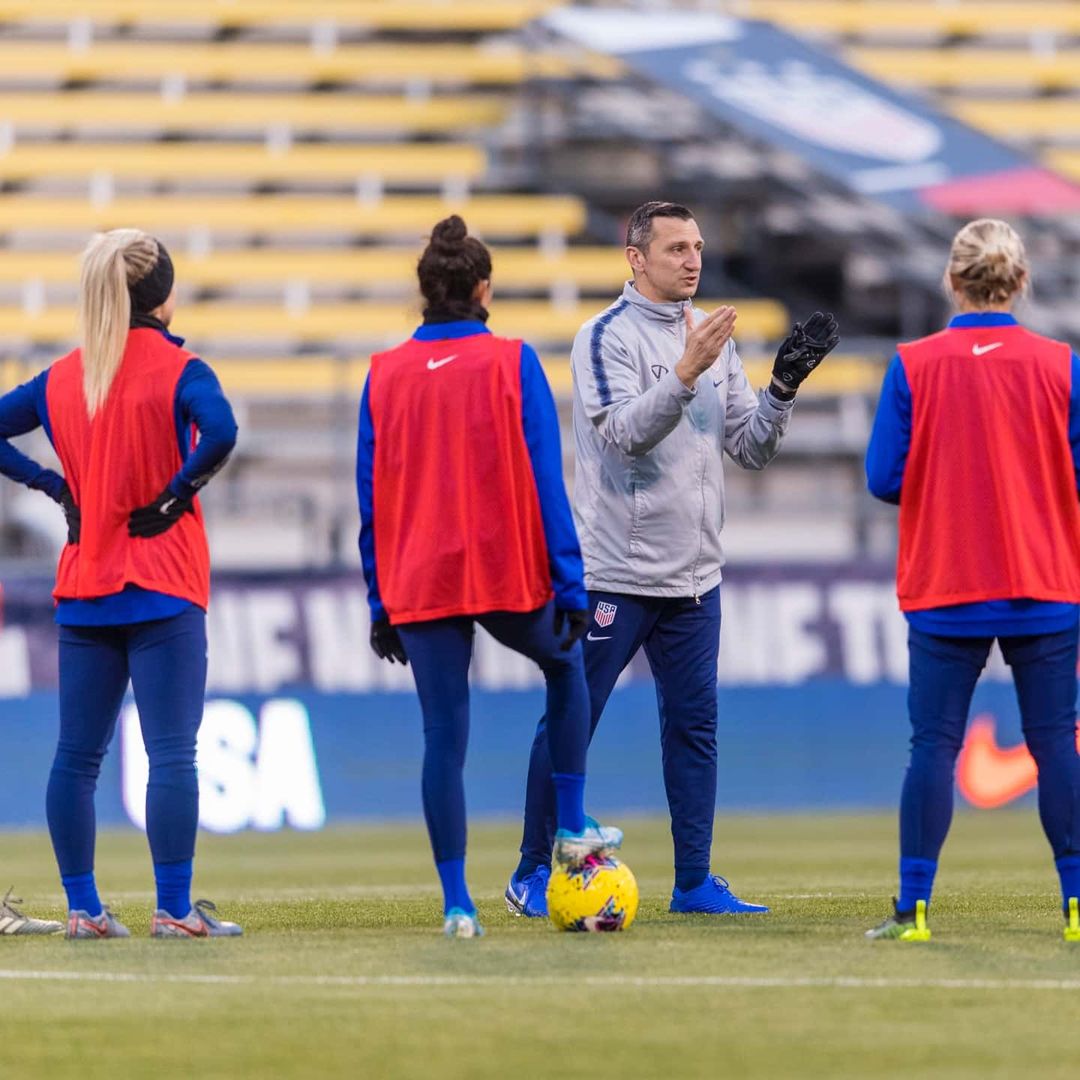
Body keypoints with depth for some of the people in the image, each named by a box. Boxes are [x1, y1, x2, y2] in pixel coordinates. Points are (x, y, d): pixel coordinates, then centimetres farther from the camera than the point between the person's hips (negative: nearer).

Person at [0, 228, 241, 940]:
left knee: (78, 756, 8)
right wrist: (178, 493, -12)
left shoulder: (60, 379, 8)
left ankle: (83, 907, 9)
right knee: (172, 753, -5)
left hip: (83, 590, 5)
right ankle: (175, 910, -8)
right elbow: (219, 433, -26)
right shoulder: (177, 371, -8)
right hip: (164, 587, -5)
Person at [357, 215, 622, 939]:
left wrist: (380, 600, 12)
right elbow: (546, 481, -7)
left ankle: (457, 903, -1)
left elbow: (371, 496, 6)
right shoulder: (512, 363, -4)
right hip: (509, 574, -2)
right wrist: (570, 582, -3)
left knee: (444, 735, 4)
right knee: (565, 663, 27)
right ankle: (573, 828, 26)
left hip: (418, 583, 2)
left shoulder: (384, 375, 4)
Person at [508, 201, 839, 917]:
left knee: (695, 723, 7)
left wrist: (784, 384, -7)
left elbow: (752, 449, 9)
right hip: (615, 573, -6)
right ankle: (534, 872, 8)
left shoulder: (714, 340, 12)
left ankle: (695, 881, 12)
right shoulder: (608, 336, -8)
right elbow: (623, 434, -21)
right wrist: (686, 372, -31)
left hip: (695, 575, 6)